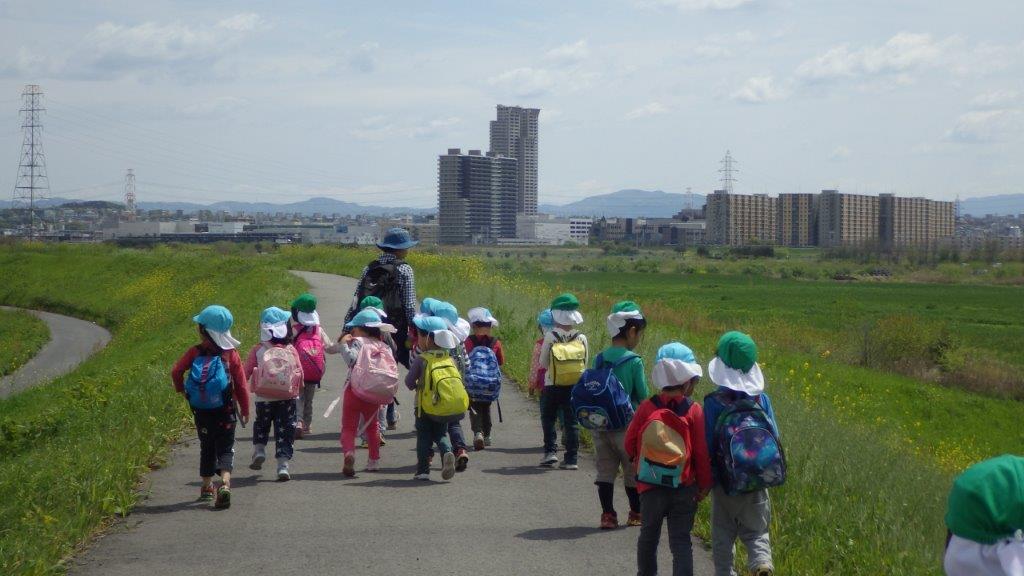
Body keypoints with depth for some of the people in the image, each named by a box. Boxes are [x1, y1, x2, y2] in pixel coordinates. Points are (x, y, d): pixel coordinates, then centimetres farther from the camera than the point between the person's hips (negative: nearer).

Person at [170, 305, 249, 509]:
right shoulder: (231, 354, -7)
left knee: (207, 447, 18)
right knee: (225, 448, 2)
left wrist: (181, 389, 13)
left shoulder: (195, 352, -5)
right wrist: (245, 410, 5)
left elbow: (176, 371, -7)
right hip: (225, 410, -2)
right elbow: (241, 385, -5)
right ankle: (225, 483, -20)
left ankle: (207, 486, 26)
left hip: (201, 411, 2)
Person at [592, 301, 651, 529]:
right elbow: (643, 396, -10)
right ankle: (636, 514, 23)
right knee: (633, 472, 12)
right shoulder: (634, 361, -15)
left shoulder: (599, 359, 0)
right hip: (626, 425, -4)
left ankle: (607, 515, 11)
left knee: (605, 471, 11)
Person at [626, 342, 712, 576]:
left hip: (650, 487, 2)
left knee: (648, 535, 20)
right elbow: (701, 451, -8)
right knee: (681, 542, 3)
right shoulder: (694, 411, -11)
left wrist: (637, 460, 22)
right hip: (684, 487, -1)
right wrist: (704, 483, 4)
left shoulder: (647, 407, -8)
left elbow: (630, 442, 0)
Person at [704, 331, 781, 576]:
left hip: (725, 482, -2)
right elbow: (775, 438, 1)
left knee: (723, 534, 12)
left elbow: (707, 445, -12)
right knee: (756, 531, 11)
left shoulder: (714, 403, -14)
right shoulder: (761, 399, -5)